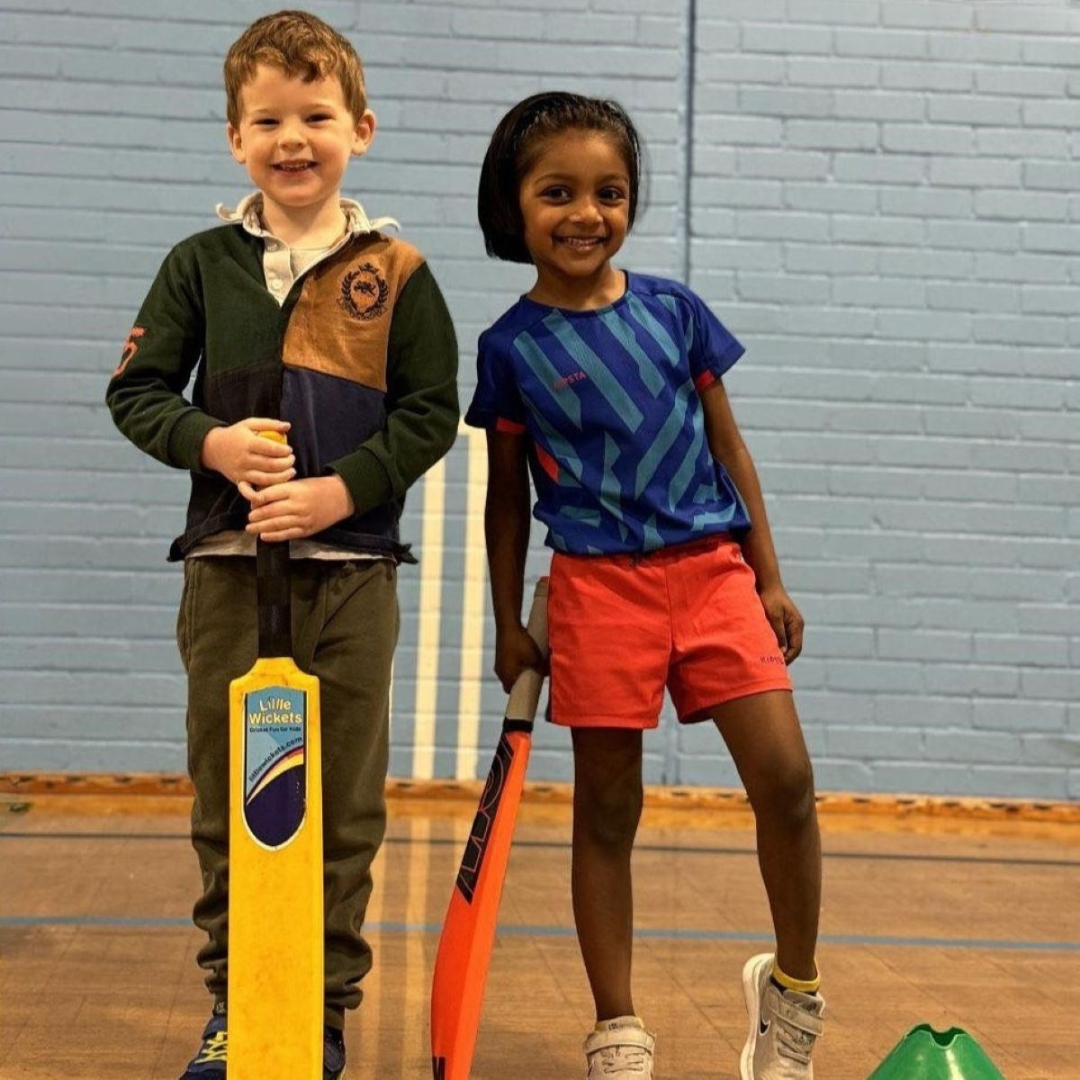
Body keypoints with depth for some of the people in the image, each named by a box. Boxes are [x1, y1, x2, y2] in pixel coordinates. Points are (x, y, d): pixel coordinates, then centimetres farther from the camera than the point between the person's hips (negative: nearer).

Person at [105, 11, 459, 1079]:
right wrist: (215, 443, -12)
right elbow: (136, 391, 7)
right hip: (228, 569, 1)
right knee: (226, 801, 7)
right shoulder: (201, 265, 6)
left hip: (353, 572, -1)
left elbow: (431, 414, 0)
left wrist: (339, 490, -14)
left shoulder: (395, 273, 2)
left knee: (344, 806, 5)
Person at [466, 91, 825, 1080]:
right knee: (606, 810, 4)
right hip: (598, 583, -1)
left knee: (785, 777, -8)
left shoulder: (674, 310, 5)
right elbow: (508, 496, 8)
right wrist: (508, 625, 7)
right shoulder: (512, 347, 0)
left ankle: (792, 991, 14)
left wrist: (769, 578, 9)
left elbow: (728, 446, 11)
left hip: (712, 566, 2)